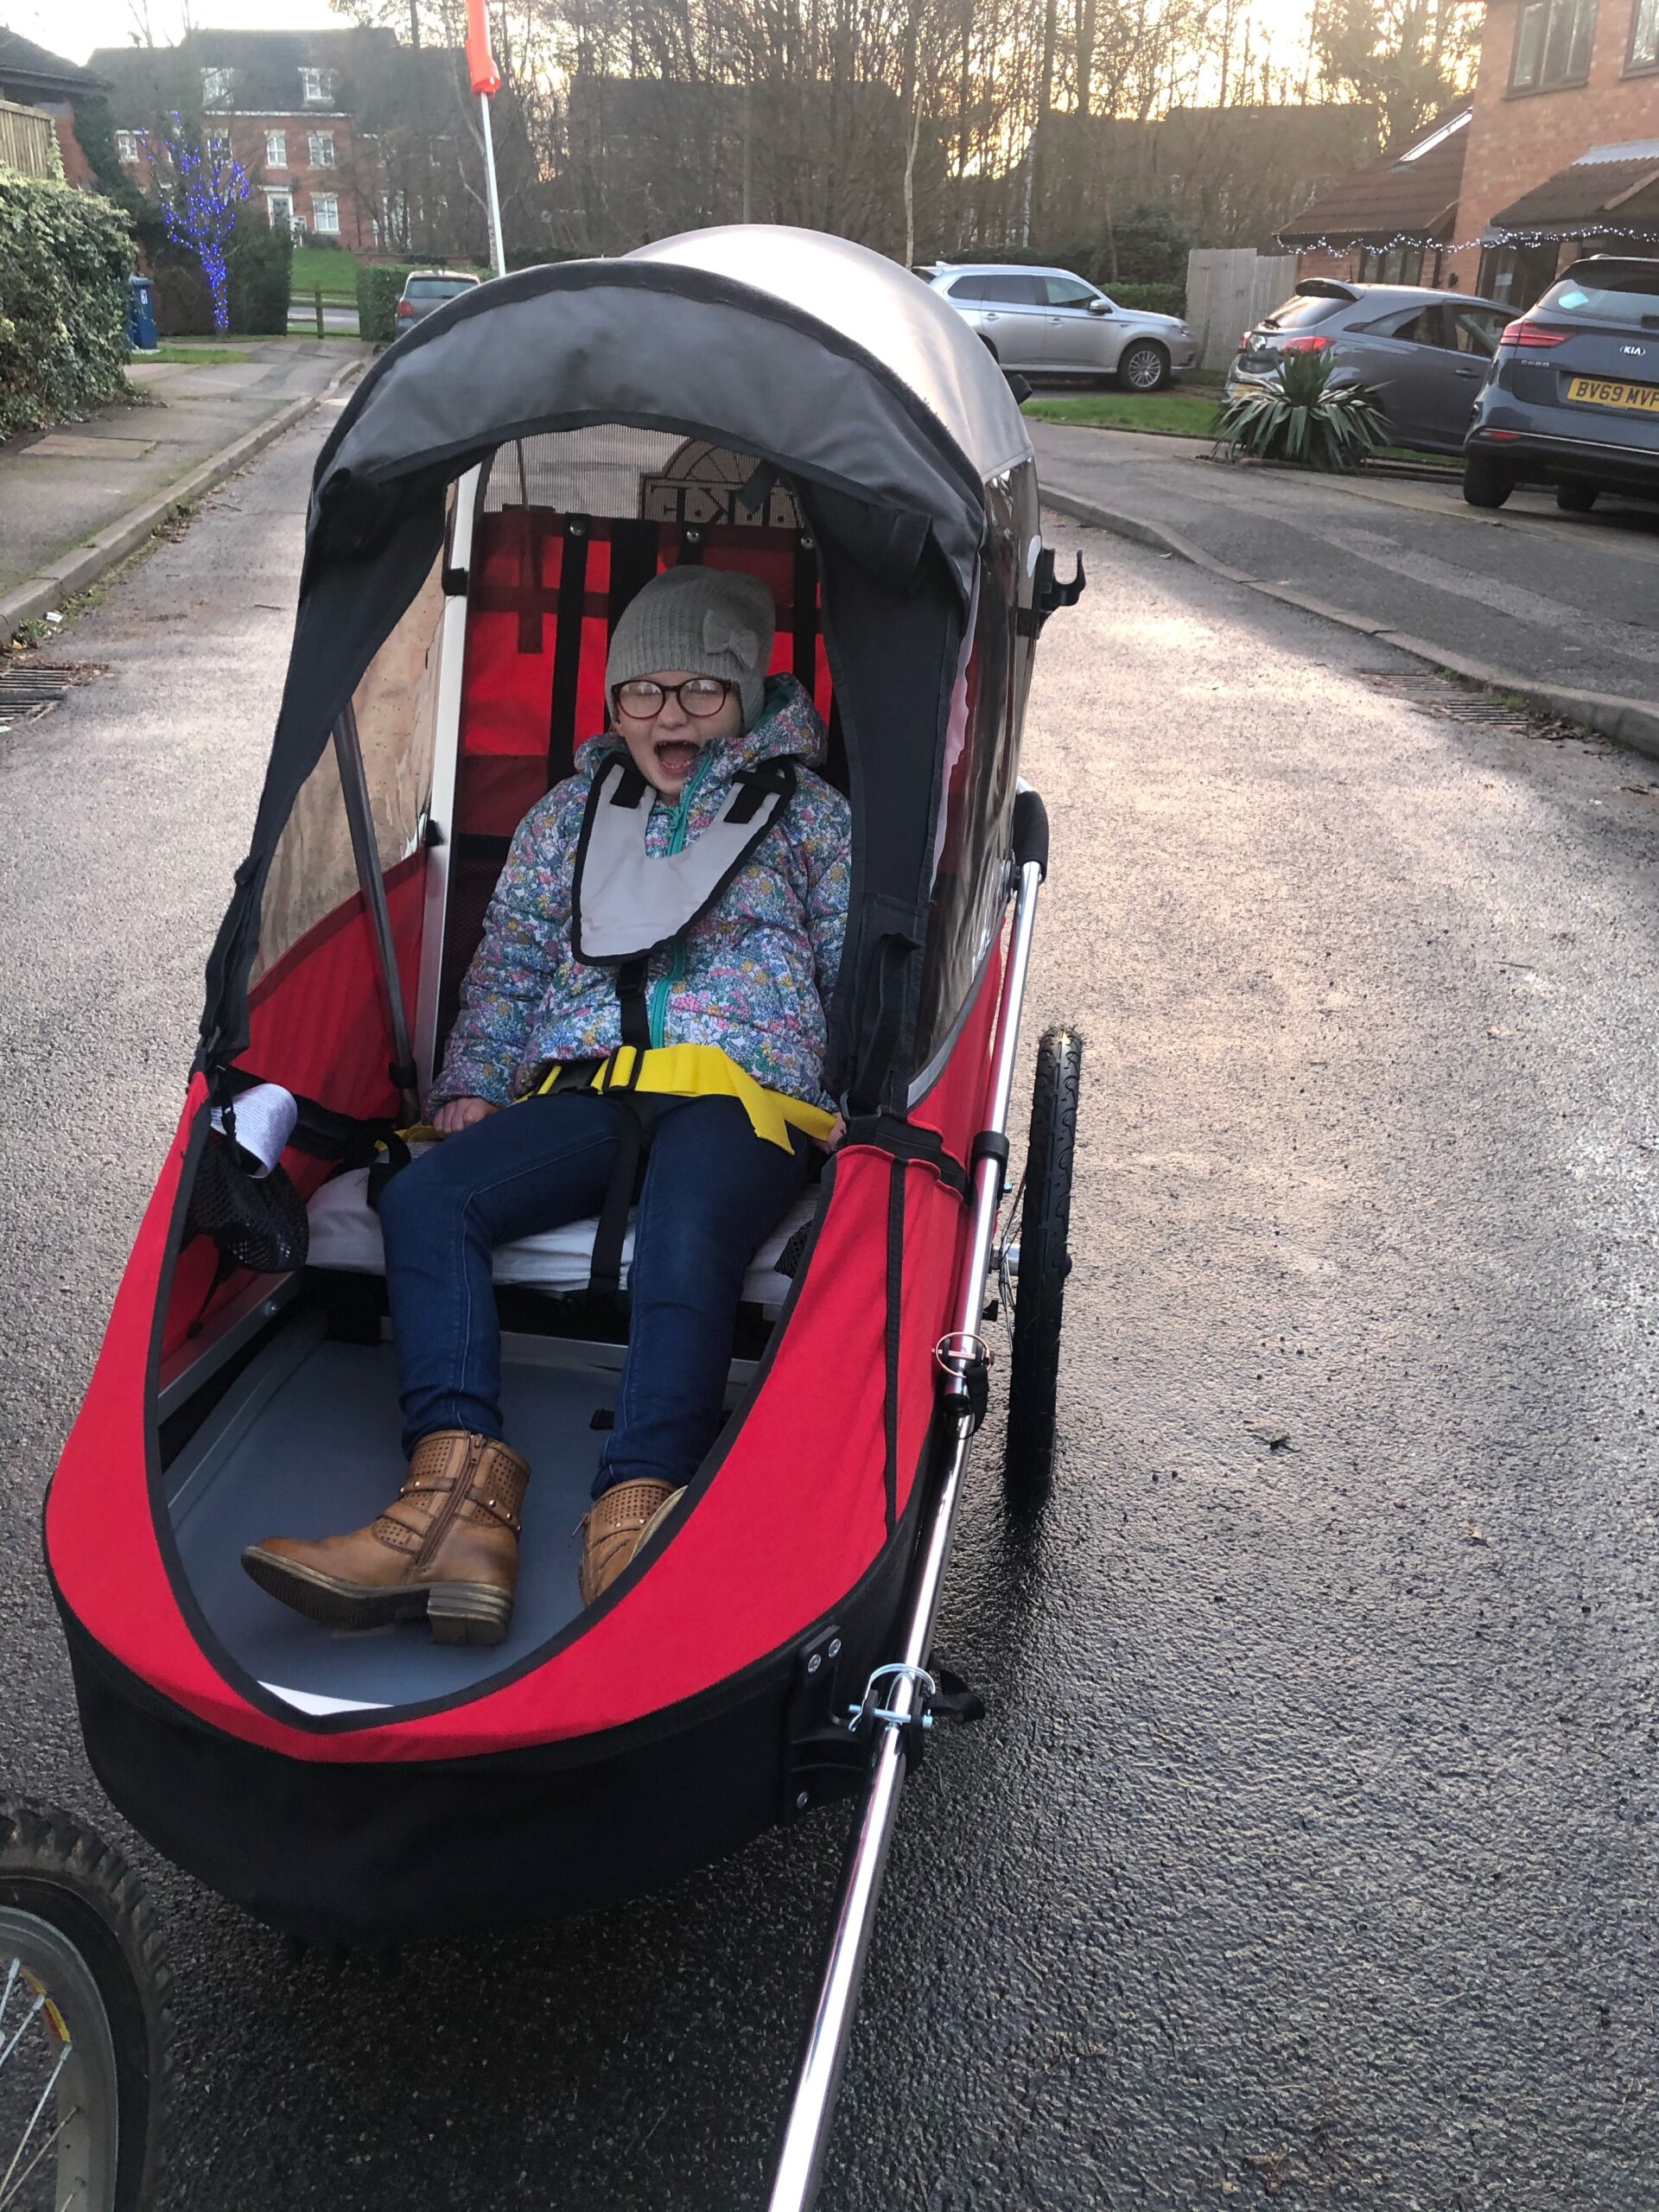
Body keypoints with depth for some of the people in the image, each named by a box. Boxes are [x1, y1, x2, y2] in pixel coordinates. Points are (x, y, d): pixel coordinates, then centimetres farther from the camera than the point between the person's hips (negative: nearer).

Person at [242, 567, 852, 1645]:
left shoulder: (808, 813, 17)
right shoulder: (568, 816, 27)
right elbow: (507, 967, 24)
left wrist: (860, 1112, -2)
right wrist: (472, 1085, 8)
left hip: (742, 1090, -3)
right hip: (584, 1093, 4)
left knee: (684, 1259, -38)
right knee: (425, 1200, -27)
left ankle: (632, 1532, -51)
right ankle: (457, 1503, -41)